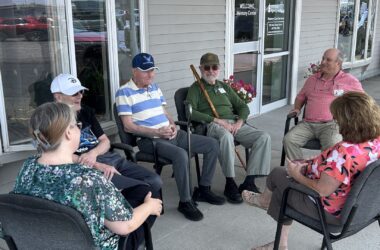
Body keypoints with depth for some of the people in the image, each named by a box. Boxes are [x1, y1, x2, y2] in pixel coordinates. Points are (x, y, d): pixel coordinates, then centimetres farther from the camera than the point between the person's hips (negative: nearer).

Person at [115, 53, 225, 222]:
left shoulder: (155, 87, 17)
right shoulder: (124, 92, -8)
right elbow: (128, 126, -13)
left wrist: (172, 125, -2)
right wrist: (156, 132, -20)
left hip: (171, 134, 8)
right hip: (149, 139, -8)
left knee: (212, 145, 0)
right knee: (181, 154, -37)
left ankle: (203, 189, 13)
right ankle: (185, 202, -18)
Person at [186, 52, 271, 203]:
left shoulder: (224, 87, 26)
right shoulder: (196, 88, 9)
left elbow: (243, 107, 22)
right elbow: (190, 112, -9)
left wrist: (239, 121, -1)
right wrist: (216, 120, -17)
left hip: (235, 123, 6)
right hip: (212, 125, -6)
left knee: (264, 137, -17)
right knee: (226, 136, -41)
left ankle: (249, 182, -15)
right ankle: (230, 184, -27)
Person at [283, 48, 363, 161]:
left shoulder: (350, 81, 10)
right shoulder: (312, 79, 23)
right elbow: (301, 96, 34)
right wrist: (297, 108, 14)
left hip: (332, 124, -4)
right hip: (308, 124, 4)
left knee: (332, 146, -35)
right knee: (288, 140, -22)